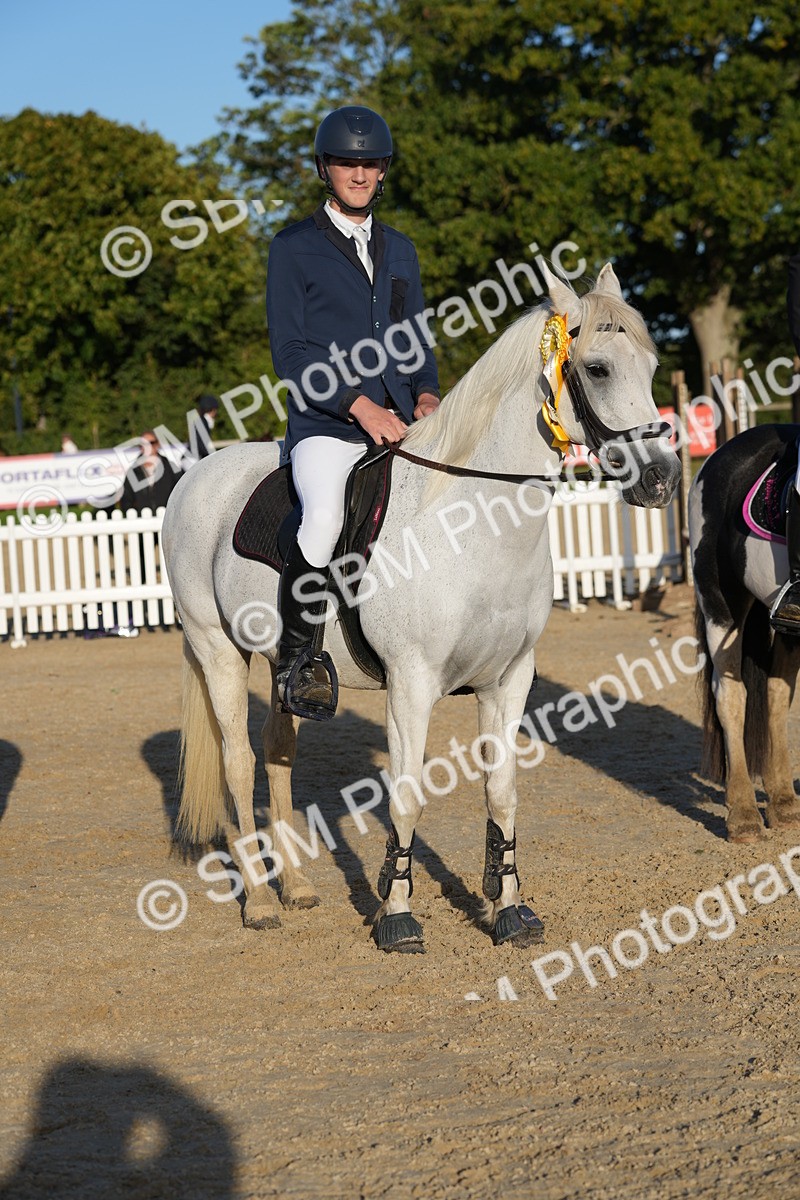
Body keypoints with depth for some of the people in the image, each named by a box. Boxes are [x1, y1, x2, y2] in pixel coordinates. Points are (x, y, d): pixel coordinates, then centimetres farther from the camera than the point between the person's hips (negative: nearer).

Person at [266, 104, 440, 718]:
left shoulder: (400, 249, 19)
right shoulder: (294, 248, 2)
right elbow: (289, 354, -5)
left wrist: (427, 393, 1)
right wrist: (358, 403, -16)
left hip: (399, 422, 6)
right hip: (323, 423, -6)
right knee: (325, 517, -34)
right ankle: (295, 656, -16)